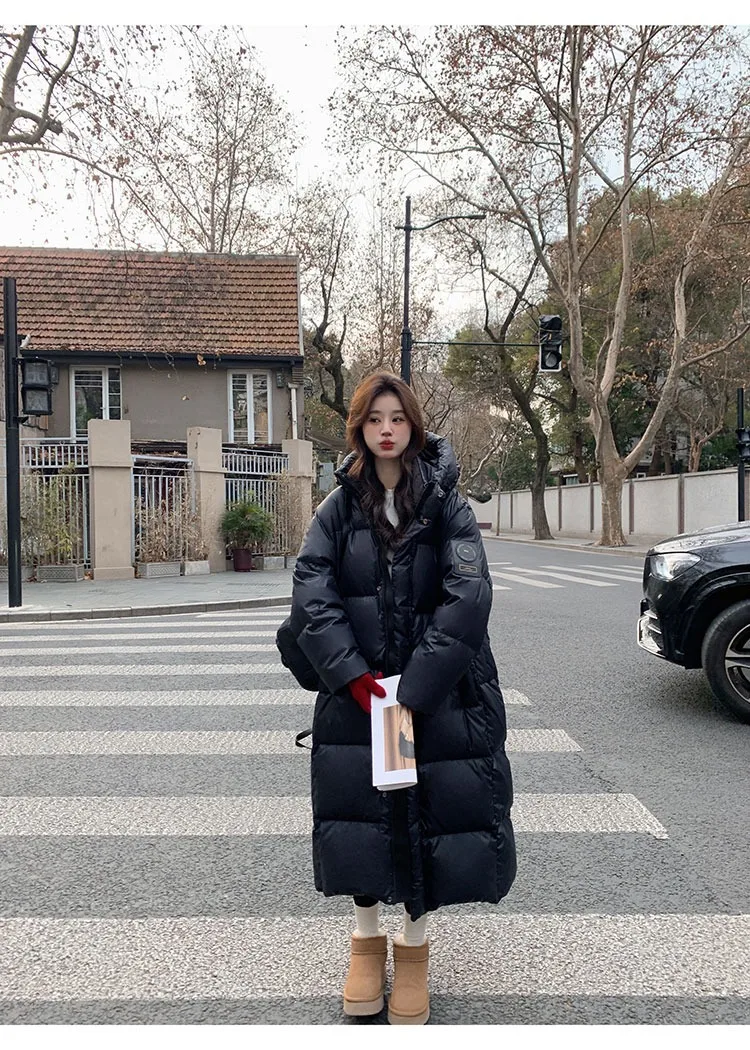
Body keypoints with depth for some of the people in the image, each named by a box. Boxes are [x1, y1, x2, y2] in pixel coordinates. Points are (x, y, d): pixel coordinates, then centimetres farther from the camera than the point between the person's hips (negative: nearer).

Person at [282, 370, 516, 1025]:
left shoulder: (447, 506, -5)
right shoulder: (339, 507, 2)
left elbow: (468, 597, -14)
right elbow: (312, 590, -7)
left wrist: (416, 689, -19)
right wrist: (353, 675, -17)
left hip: (439, 692, -1)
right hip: (355, 690, 2)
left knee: (429, 811, 6)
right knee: (361, 808, 7)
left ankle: (415, 945, 28)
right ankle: (367, 937, 30)